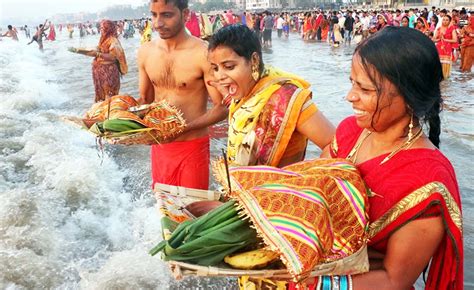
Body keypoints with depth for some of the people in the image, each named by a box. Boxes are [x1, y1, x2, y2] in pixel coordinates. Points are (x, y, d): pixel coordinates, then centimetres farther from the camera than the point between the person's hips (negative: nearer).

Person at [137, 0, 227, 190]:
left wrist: (184, 128, -25)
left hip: (192, 146, -5)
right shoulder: (145, 52, 1)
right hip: (159, 144, 5)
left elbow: (222, 108, -14)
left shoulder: (203, 54, -17)